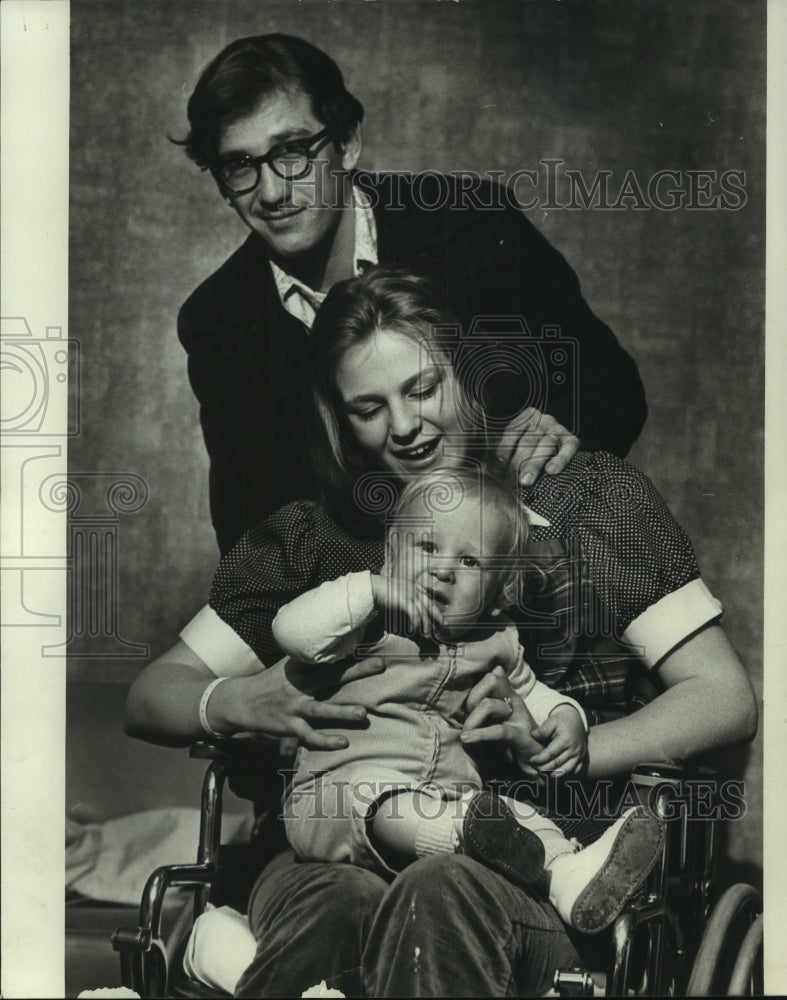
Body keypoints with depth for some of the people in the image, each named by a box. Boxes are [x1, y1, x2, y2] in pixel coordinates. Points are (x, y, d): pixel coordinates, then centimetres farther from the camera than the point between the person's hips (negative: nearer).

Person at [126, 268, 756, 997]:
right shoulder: (316, 539, 17)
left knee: (440, 897, -37)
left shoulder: (591, 496, 12)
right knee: (327, 902, -37)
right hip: (343, 855, 1)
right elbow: (151, 697, 15)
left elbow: (727, 700, 5)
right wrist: (240, 703, -8)